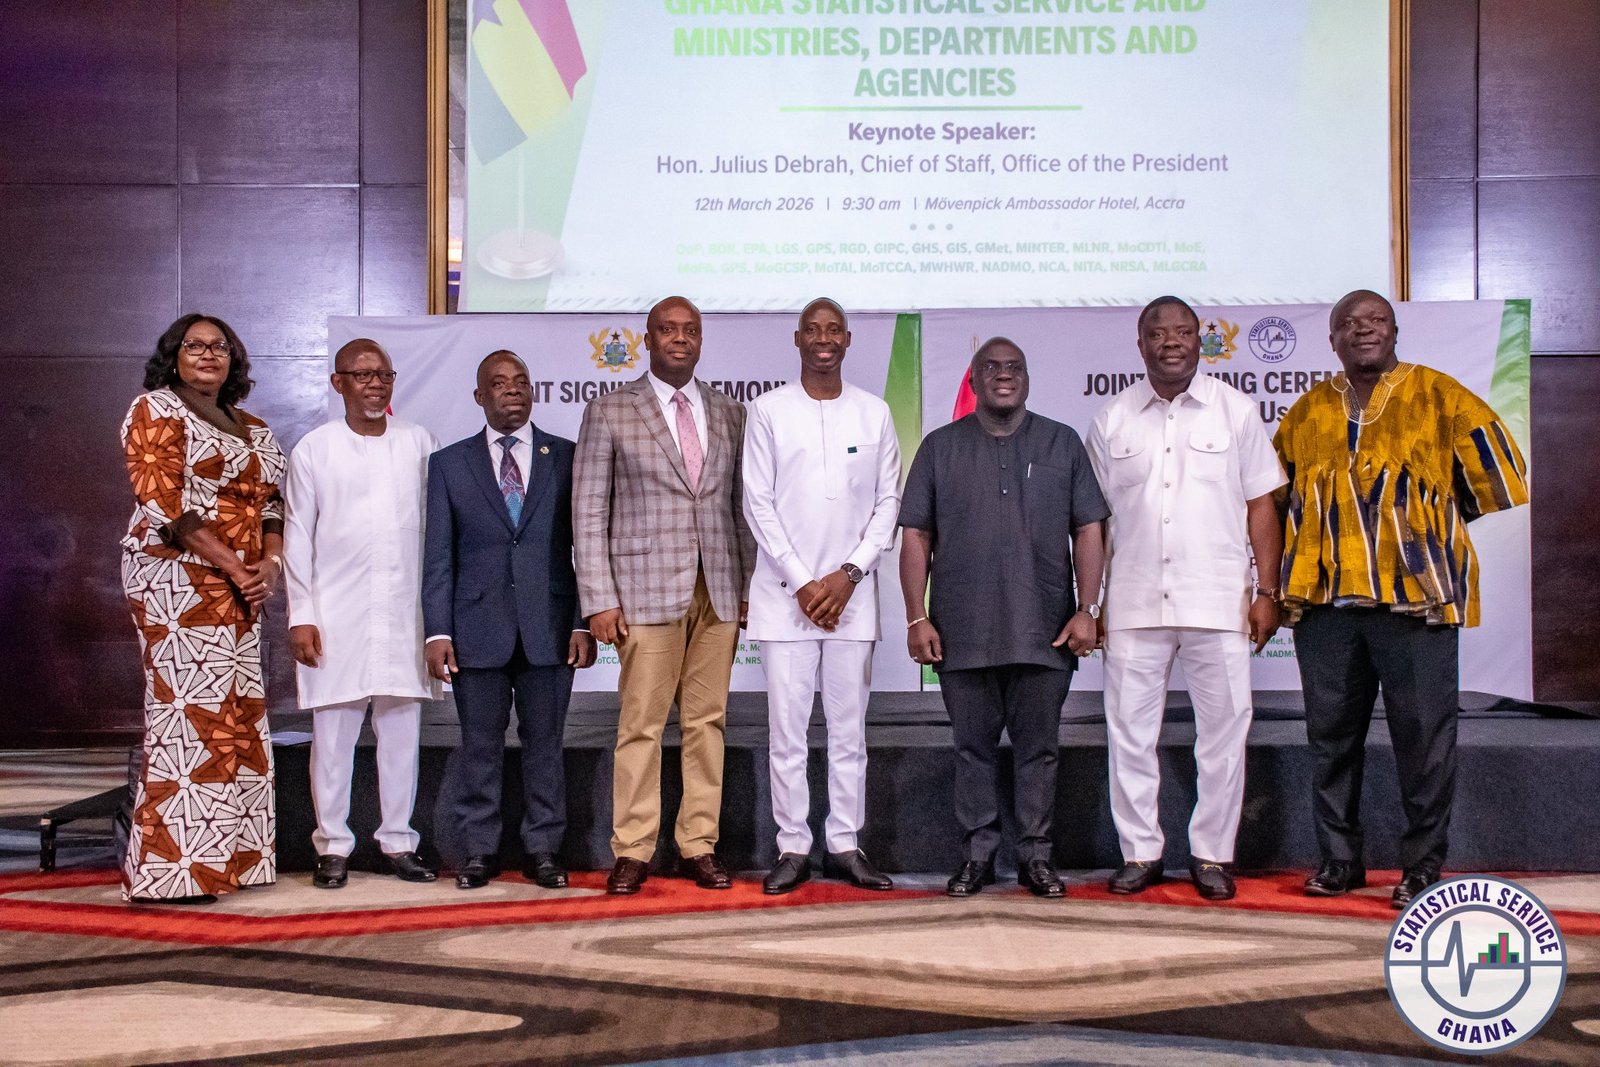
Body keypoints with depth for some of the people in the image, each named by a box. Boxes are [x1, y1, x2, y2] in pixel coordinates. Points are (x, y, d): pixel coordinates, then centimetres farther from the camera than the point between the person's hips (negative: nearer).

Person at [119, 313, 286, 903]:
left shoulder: (254, 430, 20)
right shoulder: (156, 410, -1)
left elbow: (272, 505, 17)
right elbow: (165, 504, -11)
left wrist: (271, 563, -4)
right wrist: (233, 567, -14)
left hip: (239, 588, 7)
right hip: (177, 579, -7)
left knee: (239, 716, 5)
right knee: (189, 710, -10)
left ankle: (228, 855, 11)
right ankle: (167, 871, -6)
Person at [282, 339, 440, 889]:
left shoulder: (420, 444, 7)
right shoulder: (314, 449, 4)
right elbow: (297, 535, 3)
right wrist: (301, 616, -3)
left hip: (404, 612, 2)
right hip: (337, 613, -1)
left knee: (402, 731, 5)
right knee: (333, 735, 1)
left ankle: (398, 842, 15)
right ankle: (333, 846, 12)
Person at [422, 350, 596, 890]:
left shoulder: (567, 458, 6)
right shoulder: (449, 464, 7)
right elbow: (438, 556, 4)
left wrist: (584, 623, -2)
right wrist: (437, 631, -3)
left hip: (550, 627, 0)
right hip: (477, 629, 0)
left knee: (544, 741, 6)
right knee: (479, 743, 5)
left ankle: (542, 849, 16)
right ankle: (477, 850, 17)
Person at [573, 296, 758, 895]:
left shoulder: (730, 414, 14)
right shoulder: (609, 413, 4)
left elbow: (742, 506, 15)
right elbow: (589, 513, 0)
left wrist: (749, 586, 8)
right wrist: (600, 599, -6)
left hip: (719, 592, 3)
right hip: (646, 592, -3)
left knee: (707, 722, 5)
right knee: (641, 726, -3)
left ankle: (698, 846, 13)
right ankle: (632, 852, 6)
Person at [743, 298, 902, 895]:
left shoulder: (874, 414, 7)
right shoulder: (769, 410, 3)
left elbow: (888, 503, 6)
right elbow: (758, 504, -1)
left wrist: (848, 576, -6)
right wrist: (802, 583, -8)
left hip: (852, 593, 1)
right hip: (784, 593, -1)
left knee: (849, 727, 6)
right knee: (787, 728, 1)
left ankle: (846, 845, 15)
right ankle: (792, 848, 9)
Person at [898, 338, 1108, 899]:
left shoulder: (1062, 443, 9)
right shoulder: (940, 447, 9)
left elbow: (1089, 532, 6)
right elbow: (916, 537, 5)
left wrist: (1087, 610, -2)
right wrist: (917, 618, -2)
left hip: (1045, 631, 0)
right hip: (963, 633, 0)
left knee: (1038, 746, 6)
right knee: (973, 746, 7)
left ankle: (1034, 853, 17)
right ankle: (977, 853, 17)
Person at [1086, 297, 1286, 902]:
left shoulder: (1235, 411, 6)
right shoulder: (1113, 420, 8)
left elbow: (1261, 505, 6)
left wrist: (1266, 590, -1)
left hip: (1218, 601, -1)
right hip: (1134, 602, 1)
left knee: (1223, 732, 3)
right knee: (1129, 733, 4)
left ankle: (1212, 855, 16)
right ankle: (1139, 852, 17)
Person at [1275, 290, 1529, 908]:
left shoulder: (1438, 397, 4)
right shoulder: (1307, 412, 14)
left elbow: (1495, 477, 6)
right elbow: (1277, 497, 23)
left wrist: (1431, 519, 8)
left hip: (1416, 595, -3)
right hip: (1326, 599, 4)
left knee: (1423, 734, -1)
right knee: (1331, 734, 8)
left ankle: (1424, 864, 10)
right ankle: (1339, 859, 20)